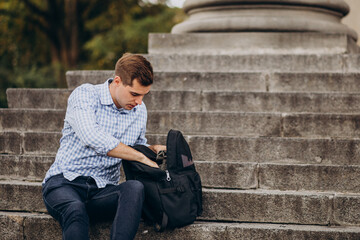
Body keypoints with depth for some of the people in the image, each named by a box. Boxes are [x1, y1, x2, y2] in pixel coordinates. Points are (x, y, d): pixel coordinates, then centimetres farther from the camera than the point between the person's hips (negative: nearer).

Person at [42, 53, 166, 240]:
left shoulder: (139, 111, 13)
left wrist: (153, 149, 6)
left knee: (135, 188, -32)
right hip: (64, 182, -4)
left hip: (103, 190, 4)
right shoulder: (84, 95, -7)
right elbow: (93, 137, -24)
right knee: (75, 211, -40)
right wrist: (142, 157, -18)